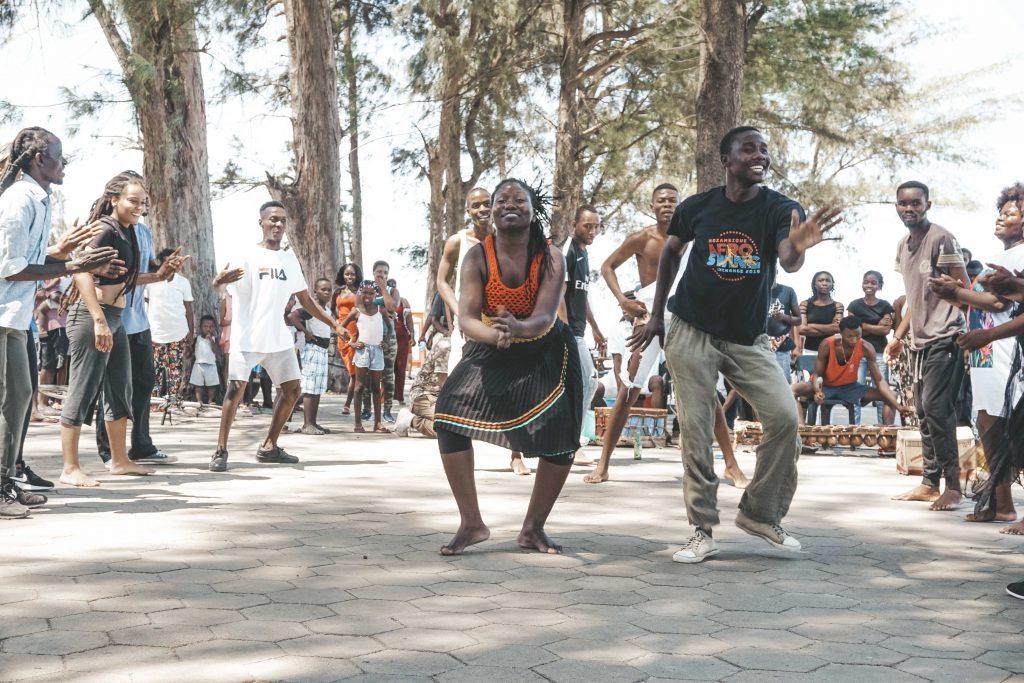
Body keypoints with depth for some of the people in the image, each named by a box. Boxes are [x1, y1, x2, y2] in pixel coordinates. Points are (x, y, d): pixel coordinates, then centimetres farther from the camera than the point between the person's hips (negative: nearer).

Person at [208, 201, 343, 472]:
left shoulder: (290, 259, 12)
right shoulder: (247, 256, -5)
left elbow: (305, 299, 19)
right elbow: (221, 286, -19)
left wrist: (334, 325, 15)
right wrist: (219, 281, -44)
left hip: (278, 338, 6)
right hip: (247, 337, -6)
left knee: (292, 389, 5)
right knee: (236, 387, -16)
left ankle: (269, 447, 16)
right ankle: (220, 451, -8)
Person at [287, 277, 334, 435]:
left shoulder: (327, 308, 13)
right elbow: (291, 317, -25)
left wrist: (328, 340, 13)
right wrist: (306, 332, -20)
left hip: (323, 350, 9)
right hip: (313, 348, -9)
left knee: (318, 389, 10)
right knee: (310, 388, -9)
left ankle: (313, 422, 15)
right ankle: (307, 424, -9)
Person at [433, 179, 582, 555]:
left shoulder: (551, 257, -18)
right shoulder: (478, 257, -17)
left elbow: (546, 316, -31)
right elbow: (466, 319, -27)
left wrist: (519, 327, -55)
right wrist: (494, 334, -50)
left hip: (545, 353, 0)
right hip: (491, 351, 0)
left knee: (561, 438, -7)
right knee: (450, 413, -19)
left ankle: (533, 528, 16)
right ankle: (471, 523, -9)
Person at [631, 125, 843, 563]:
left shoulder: (779, 209, -9)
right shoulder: (696, 208, -5)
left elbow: (788, 263, -27)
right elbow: (671, 252, 14)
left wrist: (797, 246, -52)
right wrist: (656, 315, 11)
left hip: (748, 338, 1)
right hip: (691, 333, 0)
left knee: (784, 417, -11)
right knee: (695, 431, -1)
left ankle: (761, 514, 8)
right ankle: (703, 532, 9)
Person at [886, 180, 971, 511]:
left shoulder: (941, 238, -10)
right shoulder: (903, 245, 13)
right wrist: (899, 336, 18)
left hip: (944, 338, -8)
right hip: (919, 339, 8)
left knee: (936, 408, -13)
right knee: (923, 412, 9)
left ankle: (953, 486, -6)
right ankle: (930, 482, 16)